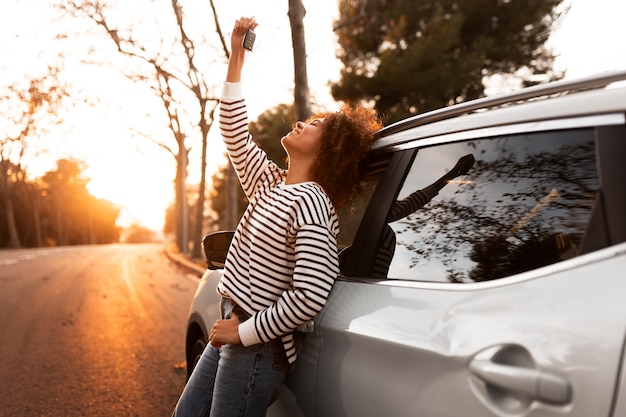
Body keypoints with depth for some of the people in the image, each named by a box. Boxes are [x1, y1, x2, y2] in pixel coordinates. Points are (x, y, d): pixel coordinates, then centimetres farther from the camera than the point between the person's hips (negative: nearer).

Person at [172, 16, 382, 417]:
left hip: (258, 349, -9)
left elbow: (310, 295, -28)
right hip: (231, 332, 9)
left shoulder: (310, 202, -20)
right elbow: (235, 132, 15)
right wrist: (237, 55, 12)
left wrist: (245, 332, -18)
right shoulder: (271, 182, 6)